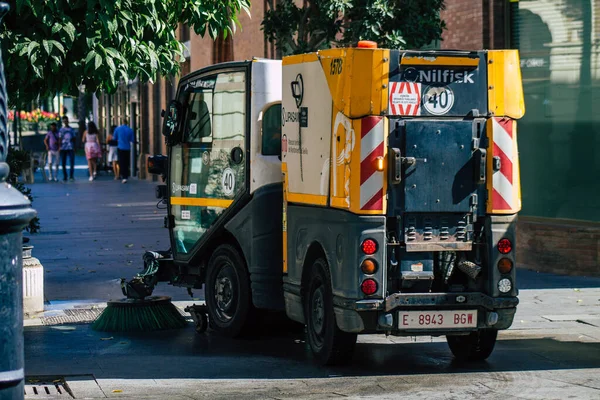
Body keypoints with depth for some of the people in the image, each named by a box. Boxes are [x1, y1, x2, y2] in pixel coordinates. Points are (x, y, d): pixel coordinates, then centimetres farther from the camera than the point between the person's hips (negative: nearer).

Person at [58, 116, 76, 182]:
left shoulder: (72, 129, 12)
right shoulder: (61, 130, 7)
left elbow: (74, 139, 13)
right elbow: (59, 139, 5)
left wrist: (74, 147, 5)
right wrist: (59, 147, -6)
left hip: (71, 148, 0)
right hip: (63, 148, 0)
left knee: (72, 162, -11)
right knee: (63, 163, 2)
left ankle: (71, 176, -8)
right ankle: (65, 177, 9)